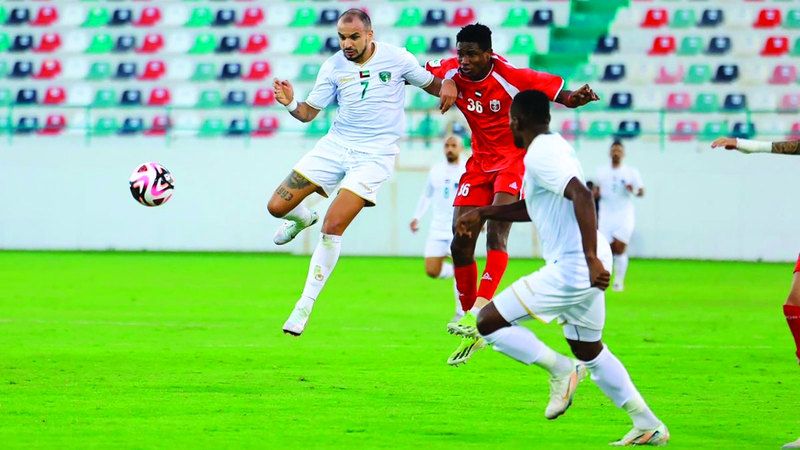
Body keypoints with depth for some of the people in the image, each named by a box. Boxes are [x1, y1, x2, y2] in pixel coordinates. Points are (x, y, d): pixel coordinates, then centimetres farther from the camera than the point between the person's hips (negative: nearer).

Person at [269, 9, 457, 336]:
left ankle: (305, 306, -6)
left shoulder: (396, 59, -6)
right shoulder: (333, 67, 0)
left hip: (375, 153, -4)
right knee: (277, 206, -4)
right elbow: (308, 112, 4)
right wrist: (290, 103, -19)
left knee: (332, 227, -17)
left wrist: (448, 85, -17)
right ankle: (303, 218, 36)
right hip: (335, 145, 4)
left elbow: (433, 85, 7)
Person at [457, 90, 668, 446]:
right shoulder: (555, 146, 18)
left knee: (488, 322, -5)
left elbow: (581, 195, -29)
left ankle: (560, 369, -4)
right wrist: (481, 213, 31)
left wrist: (591, 257, -34)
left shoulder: (540, 155, -13)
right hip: (585, 268, 10)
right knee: (589, 352, 22)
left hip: (569, 269, -10)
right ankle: (648, 426, 20)